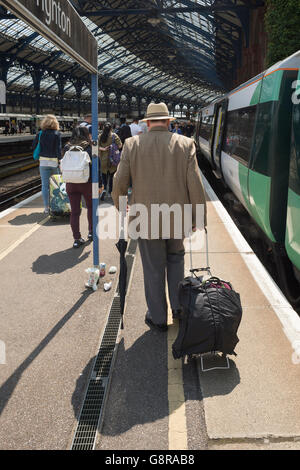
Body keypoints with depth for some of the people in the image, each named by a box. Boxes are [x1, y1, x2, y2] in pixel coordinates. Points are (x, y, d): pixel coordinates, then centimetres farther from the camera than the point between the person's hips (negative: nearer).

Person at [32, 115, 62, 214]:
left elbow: (33, 146, 3)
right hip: (54, 161, -1)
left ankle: (46, 208, 7)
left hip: (44, 162, 2)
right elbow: (59, 149, -11)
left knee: (45, 185, 6)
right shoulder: (57, 134, -7)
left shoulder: (40, 134, 0)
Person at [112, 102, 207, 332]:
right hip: (177, 219, 1)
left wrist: (121, 209, 14)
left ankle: (158, 318, 24)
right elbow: (195, 185, -6)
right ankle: (179, 306, 28)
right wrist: (198, 218, 3)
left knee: (154, 270, 11)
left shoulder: (132, 145, -5)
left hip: (147, 220, -1)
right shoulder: (185, 144, -4)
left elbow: (120, 183, -3)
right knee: (176, 258, 25)